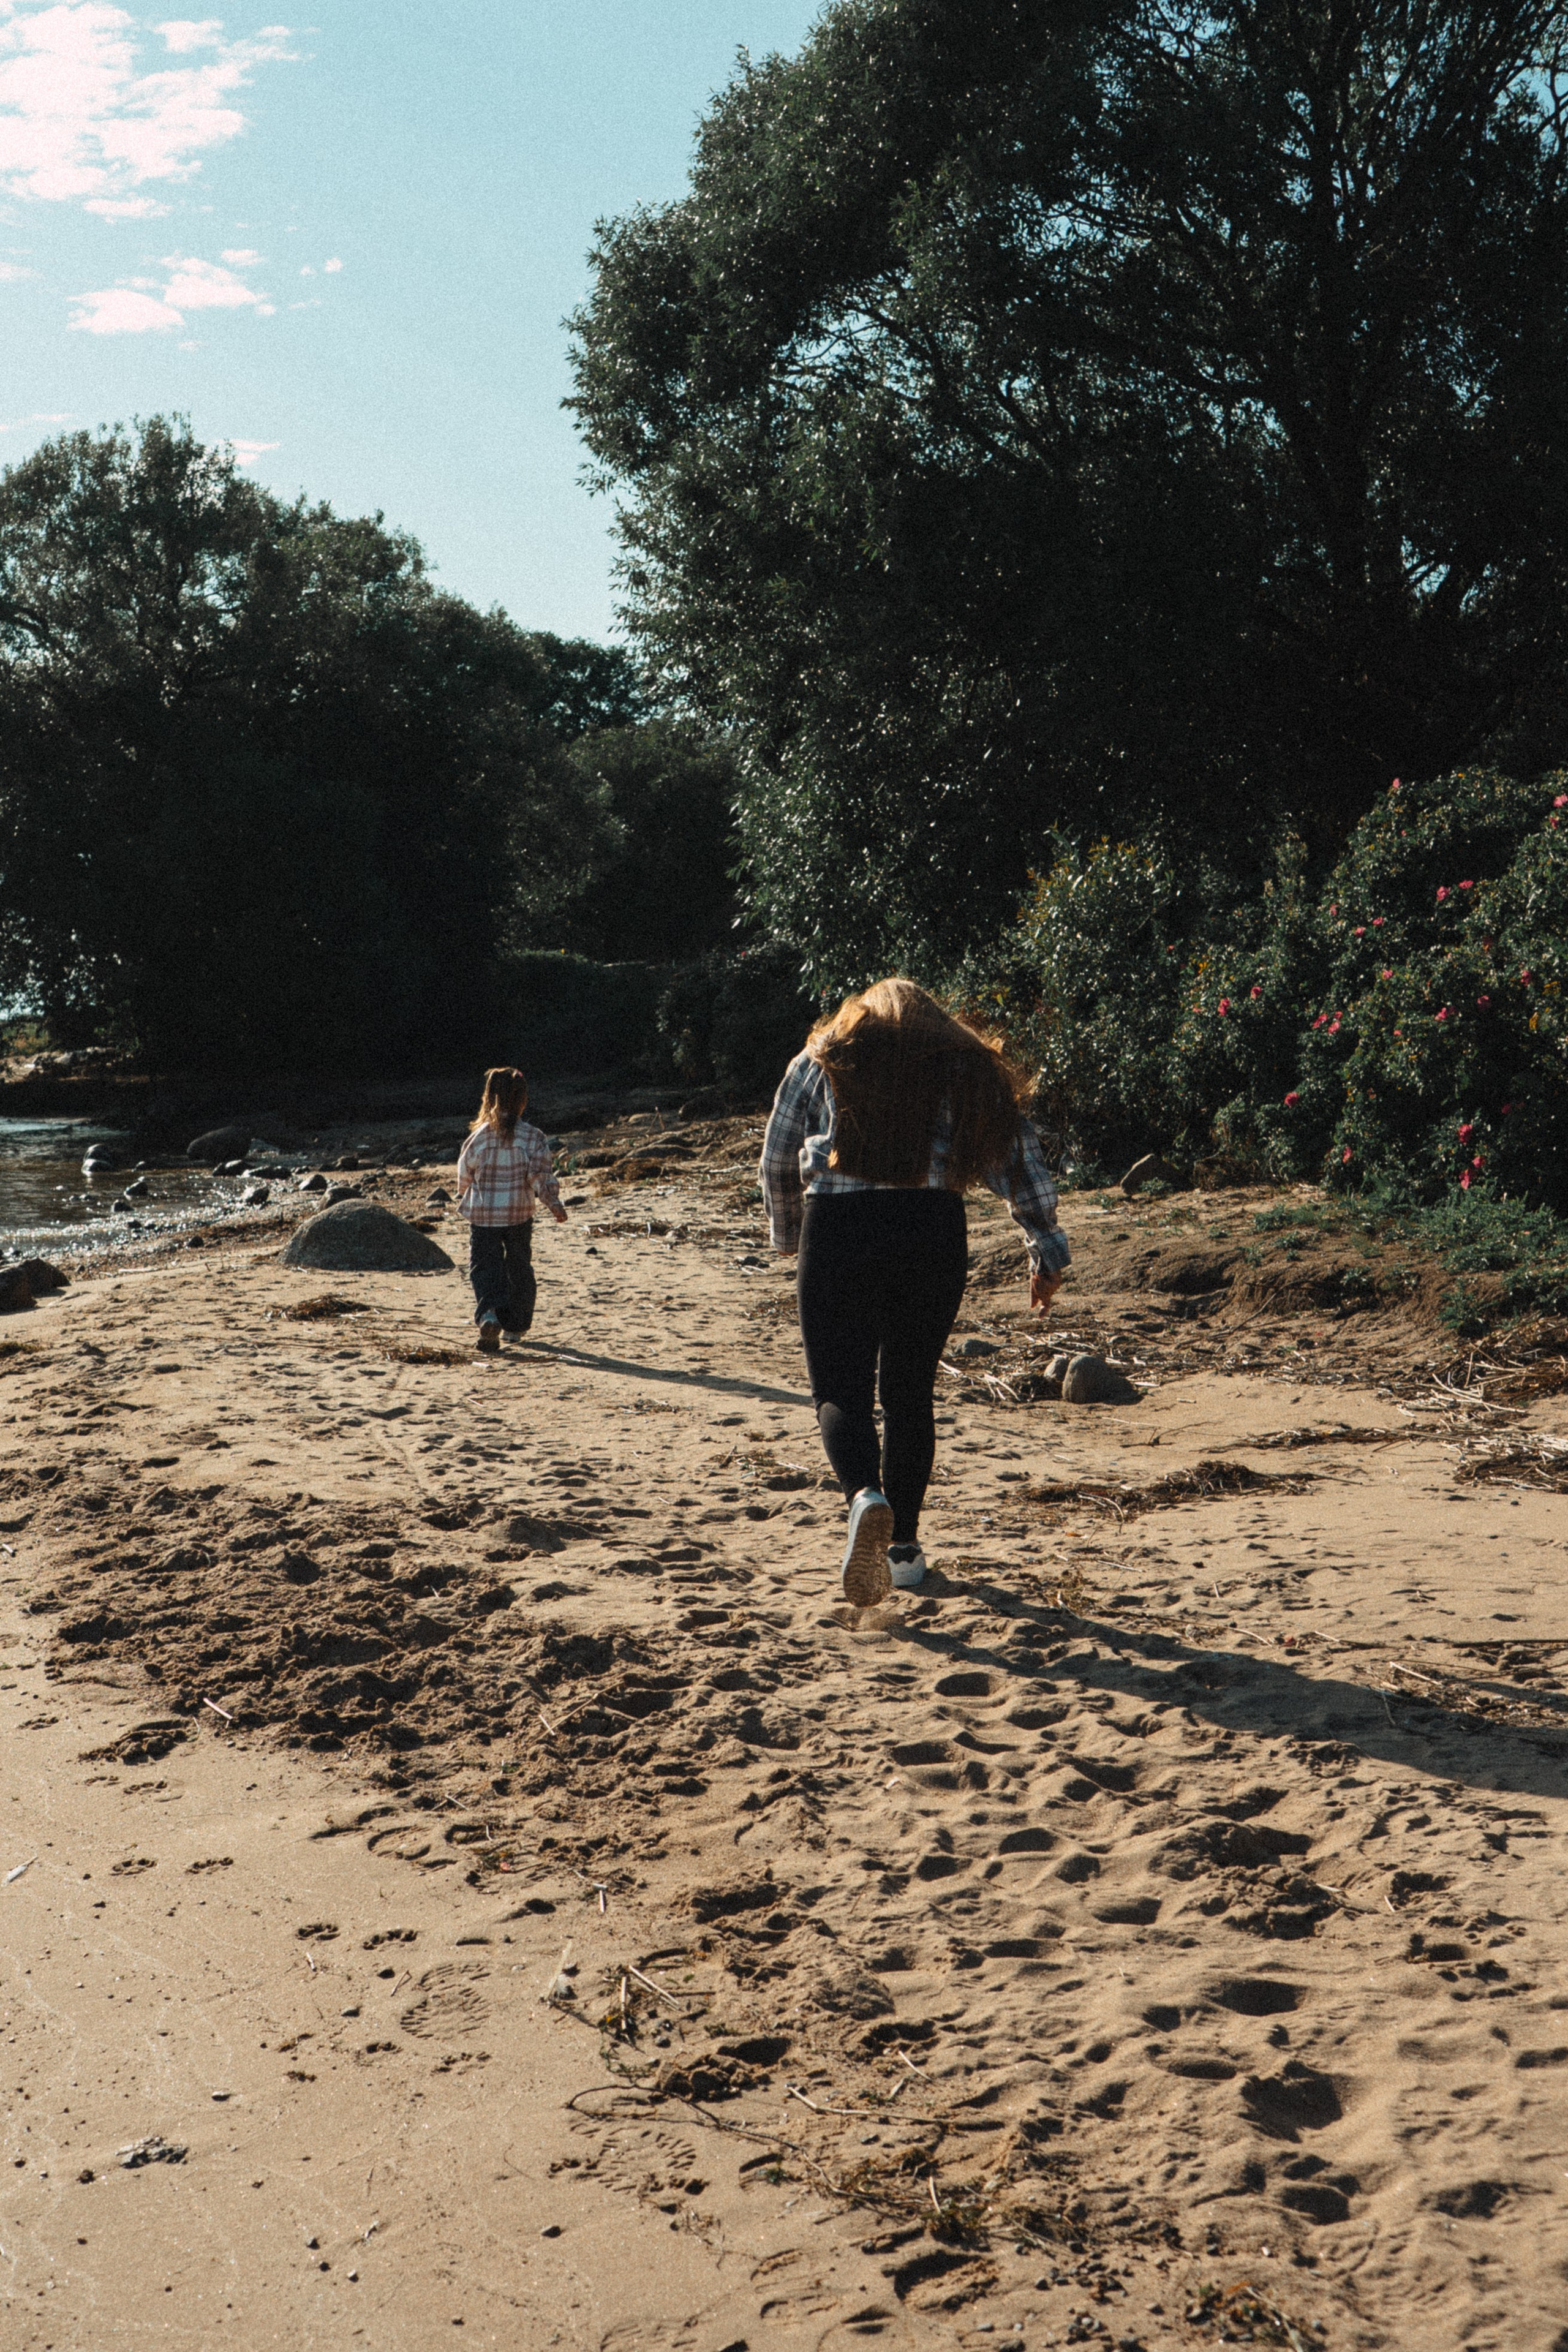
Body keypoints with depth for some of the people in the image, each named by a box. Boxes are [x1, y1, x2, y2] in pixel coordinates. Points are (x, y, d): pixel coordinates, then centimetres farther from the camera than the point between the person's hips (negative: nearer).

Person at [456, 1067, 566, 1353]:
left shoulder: (480, 1136, -6)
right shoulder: (533, 1137, -8)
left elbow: (465, 1171, 7)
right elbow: (541, 1174, -15)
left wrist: (463, 1195, 27)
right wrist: (554, 1204, -4)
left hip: (482, 1214, -1)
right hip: (519, 1213, 1)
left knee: (484, 1266, 1)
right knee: (519, 1268, 17)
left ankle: (489, 1313, -26)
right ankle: (516, 1325, 25)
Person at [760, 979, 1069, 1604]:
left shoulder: (821, 1059, 15)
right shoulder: (964, 1065, 16)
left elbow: (777, 1162, 18)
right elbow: (1018, 1153, 7)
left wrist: (789, 1237, 34)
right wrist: (1047, 1248, 8)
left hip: (838, 1230, -2)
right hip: (935, 1232, 2)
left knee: (841, 1389, 1)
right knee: (909, 1389, 15)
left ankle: (865, 1496, -28)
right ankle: (902, 1546, 20)